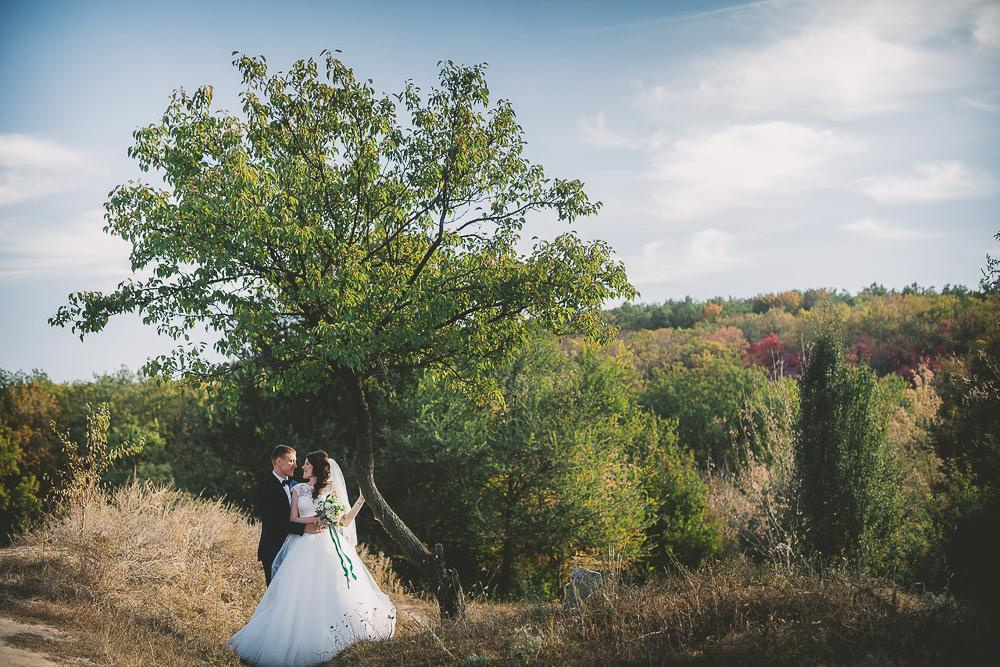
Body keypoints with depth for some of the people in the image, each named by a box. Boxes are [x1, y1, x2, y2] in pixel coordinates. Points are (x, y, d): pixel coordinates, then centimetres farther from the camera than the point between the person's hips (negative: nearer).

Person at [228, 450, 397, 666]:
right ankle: (306, 642, 1)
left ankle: (335, 642, 1)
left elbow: (344, 521, 5)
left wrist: (361, 499, -1)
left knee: (332, 595, -6)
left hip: (329, 546, -1)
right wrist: (314, 519, -11)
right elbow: (293, 518, 5)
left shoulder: (331, 490, 7)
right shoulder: (298, 490, 11)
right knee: (304, 597, -5)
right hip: (305, 547, 1)